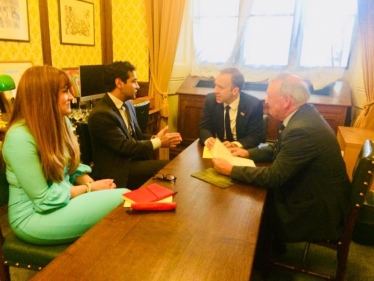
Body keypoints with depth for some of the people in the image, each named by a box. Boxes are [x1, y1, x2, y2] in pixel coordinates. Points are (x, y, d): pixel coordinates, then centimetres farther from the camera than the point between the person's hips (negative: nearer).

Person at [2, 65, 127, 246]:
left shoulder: (62, 122, 1)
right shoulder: (20, 137, -23)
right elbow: (45, 199, -20)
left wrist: (90, 182, -11)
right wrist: (90, 187, -14)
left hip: (64, 199, 7)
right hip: (34, 216, -7)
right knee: (122, 201, -21)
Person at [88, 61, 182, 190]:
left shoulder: (128, 105, 8)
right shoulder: (101, 114, -20)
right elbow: (125, 147, -20)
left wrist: (155, 138, -9)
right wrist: (158, 142, -13)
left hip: (132, 160, 8)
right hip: (117, 172, -8)